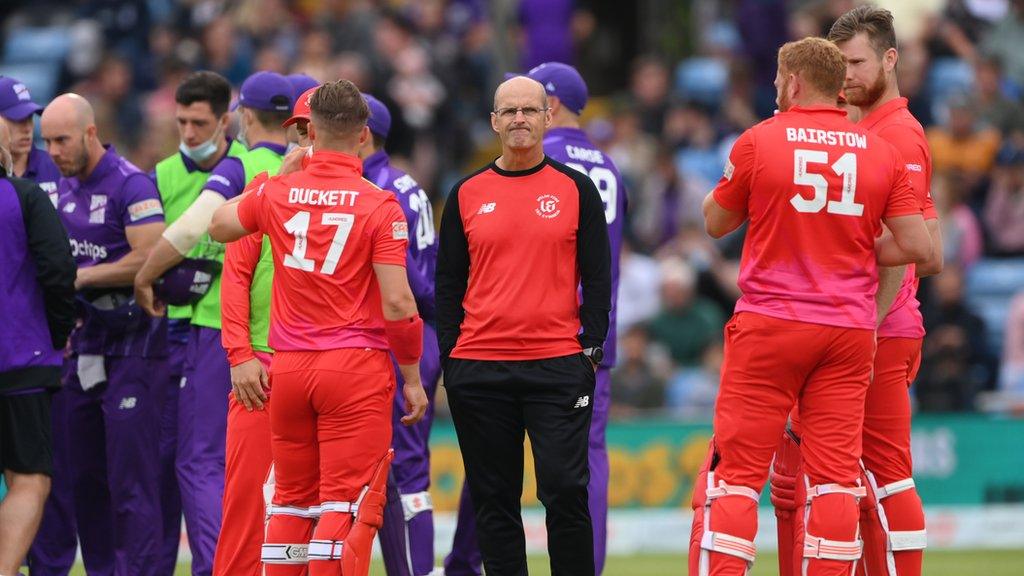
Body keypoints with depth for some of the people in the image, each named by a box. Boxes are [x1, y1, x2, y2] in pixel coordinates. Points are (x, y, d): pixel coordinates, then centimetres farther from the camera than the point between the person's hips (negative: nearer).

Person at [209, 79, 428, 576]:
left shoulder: (276, 193, 2)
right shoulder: (379, 205, -9)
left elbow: (219, 227, 22)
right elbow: (397, 304, -12)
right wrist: (412, 377, -1)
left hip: (289, 367, 4)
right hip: (357, 365, -4)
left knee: (292, 498, 14)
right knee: (347, 501, -3)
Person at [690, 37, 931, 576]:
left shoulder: (758, 141, -3)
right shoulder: (882, 152, 4)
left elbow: (716, 222, 9)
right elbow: (918, 247, 2)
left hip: (769, 326, -3)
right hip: (850, 330, 3)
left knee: (734, 471, -1)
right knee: (835, 475, 3)